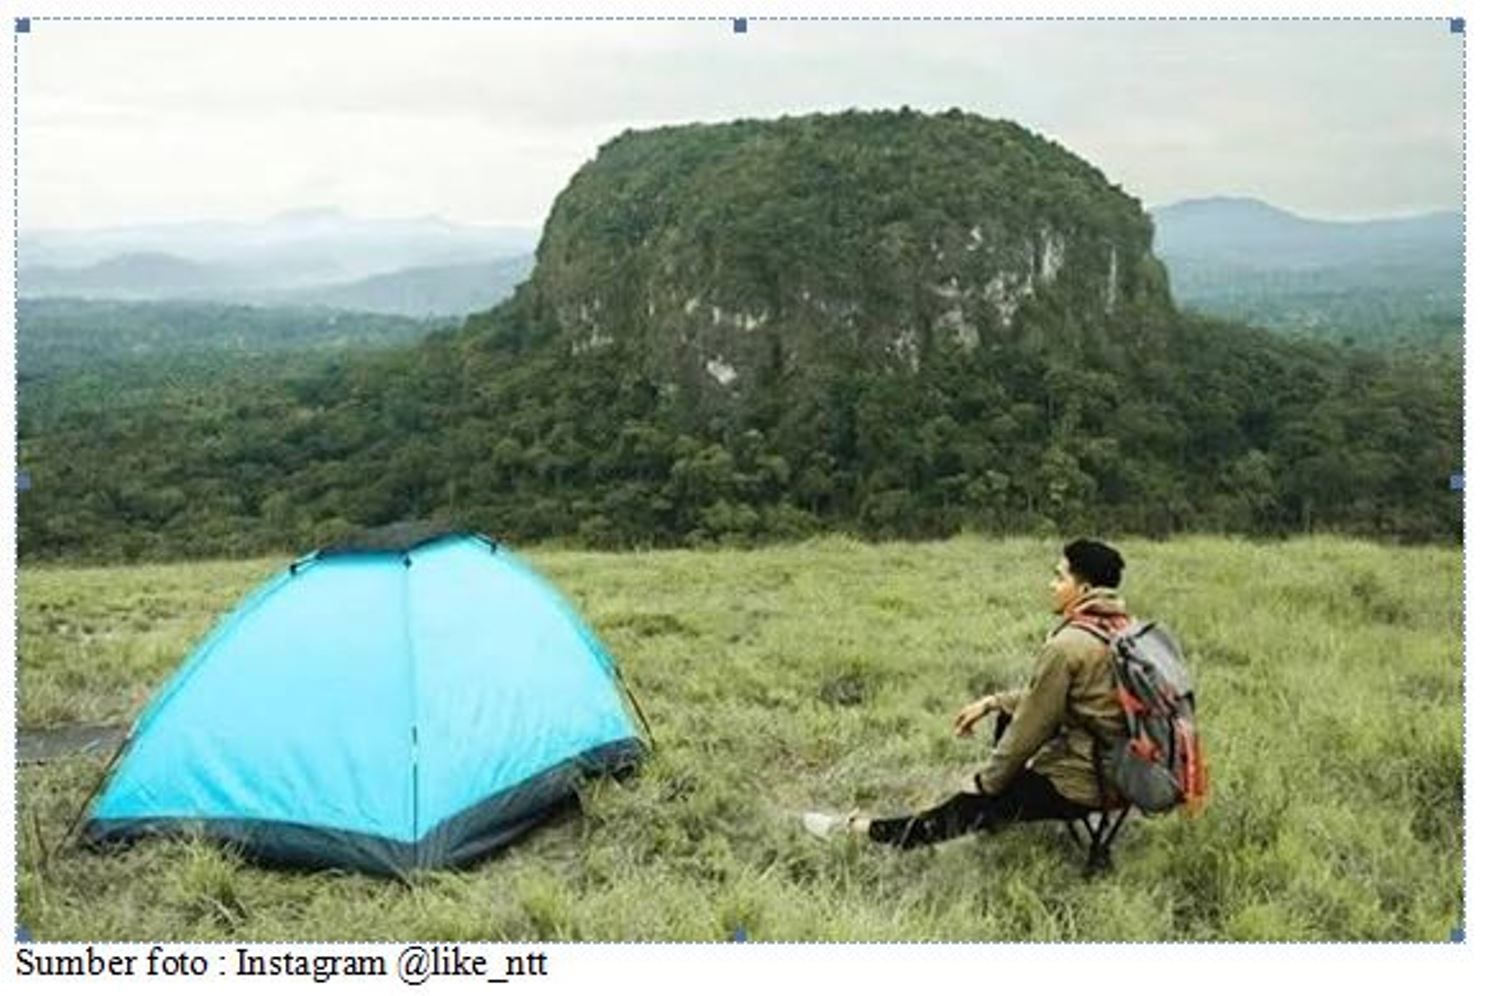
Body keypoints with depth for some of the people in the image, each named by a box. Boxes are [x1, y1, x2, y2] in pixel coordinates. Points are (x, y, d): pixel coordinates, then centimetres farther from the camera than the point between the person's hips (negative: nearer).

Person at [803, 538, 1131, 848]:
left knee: (972, 805, 6)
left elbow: (1031, 729, -17)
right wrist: (992, 702, 11)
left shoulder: (1065, 646, -25)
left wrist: (986, 782, -3)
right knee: (1008, 714, 25)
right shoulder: (1120, 626, 2)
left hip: (1080, 783, -8)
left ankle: (863, 831, 20)